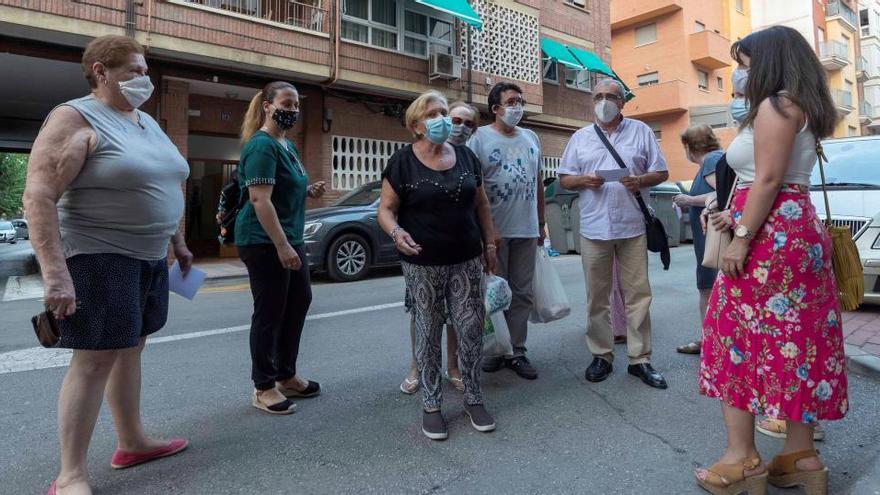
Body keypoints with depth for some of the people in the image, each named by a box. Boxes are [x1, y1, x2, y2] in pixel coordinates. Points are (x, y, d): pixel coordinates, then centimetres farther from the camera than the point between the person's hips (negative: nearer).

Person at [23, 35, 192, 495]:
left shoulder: (148, 122, 14)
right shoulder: (75, 119, -11)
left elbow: (164, 190, 22)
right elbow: (38, 196, -19)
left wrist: (179, 243, 21)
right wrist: (55, 273, -24)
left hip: (149, 257, 8)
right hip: (99, 258, -8)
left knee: (129, 348, 15)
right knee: (95, 359, -5)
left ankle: (132, 442, 28)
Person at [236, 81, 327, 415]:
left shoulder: (288, 145, 15)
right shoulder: (262, 146, -14)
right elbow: (260, 200, -23)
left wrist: (309, 191, 6)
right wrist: (282, 245, -26)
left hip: (290, 239, 10)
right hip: (265, 243, -10)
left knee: (299, 302, 15)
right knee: (269, 313, -1)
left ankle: (286, 376, 29)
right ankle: (264, 388, 14)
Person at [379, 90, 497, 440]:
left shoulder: (466, 156, 8)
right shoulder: (402, 161, -5)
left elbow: (481, 204, 14)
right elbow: (386, 209, -5)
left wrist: (489, 244, 10)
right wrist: (396, 232, -25)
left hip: (466, 261, 4)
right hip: (422, 265, -3)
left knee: (471, 330, 7)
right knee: (428, 334, 7)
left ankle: (474, 398, 25)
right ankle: (431, 405, 22)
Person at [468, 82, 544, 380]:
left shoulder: (531, 138, 14)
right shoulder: (480, 138, -3)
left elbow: (538, 182, 18)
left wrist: (541, 223, 15)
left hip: (527, 231, 5)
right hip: (495, 231, -5)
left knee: (522, 293, 9)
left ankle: (516, 351, 19)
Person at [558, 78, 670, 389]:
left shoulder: (641, 131, 10)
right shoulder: (580, 137, 13)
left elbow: (661, 173, 9)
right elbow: (564, 178, 11)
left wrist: (640, 181, -13)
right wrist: (583, 180, -10)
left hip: (632, 226, -1)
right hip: (594, 228, 1)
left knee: (638, 294, 2)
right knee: (597, 297, 6)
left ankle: (640, 359, 12)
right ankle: (601, 356, 17)